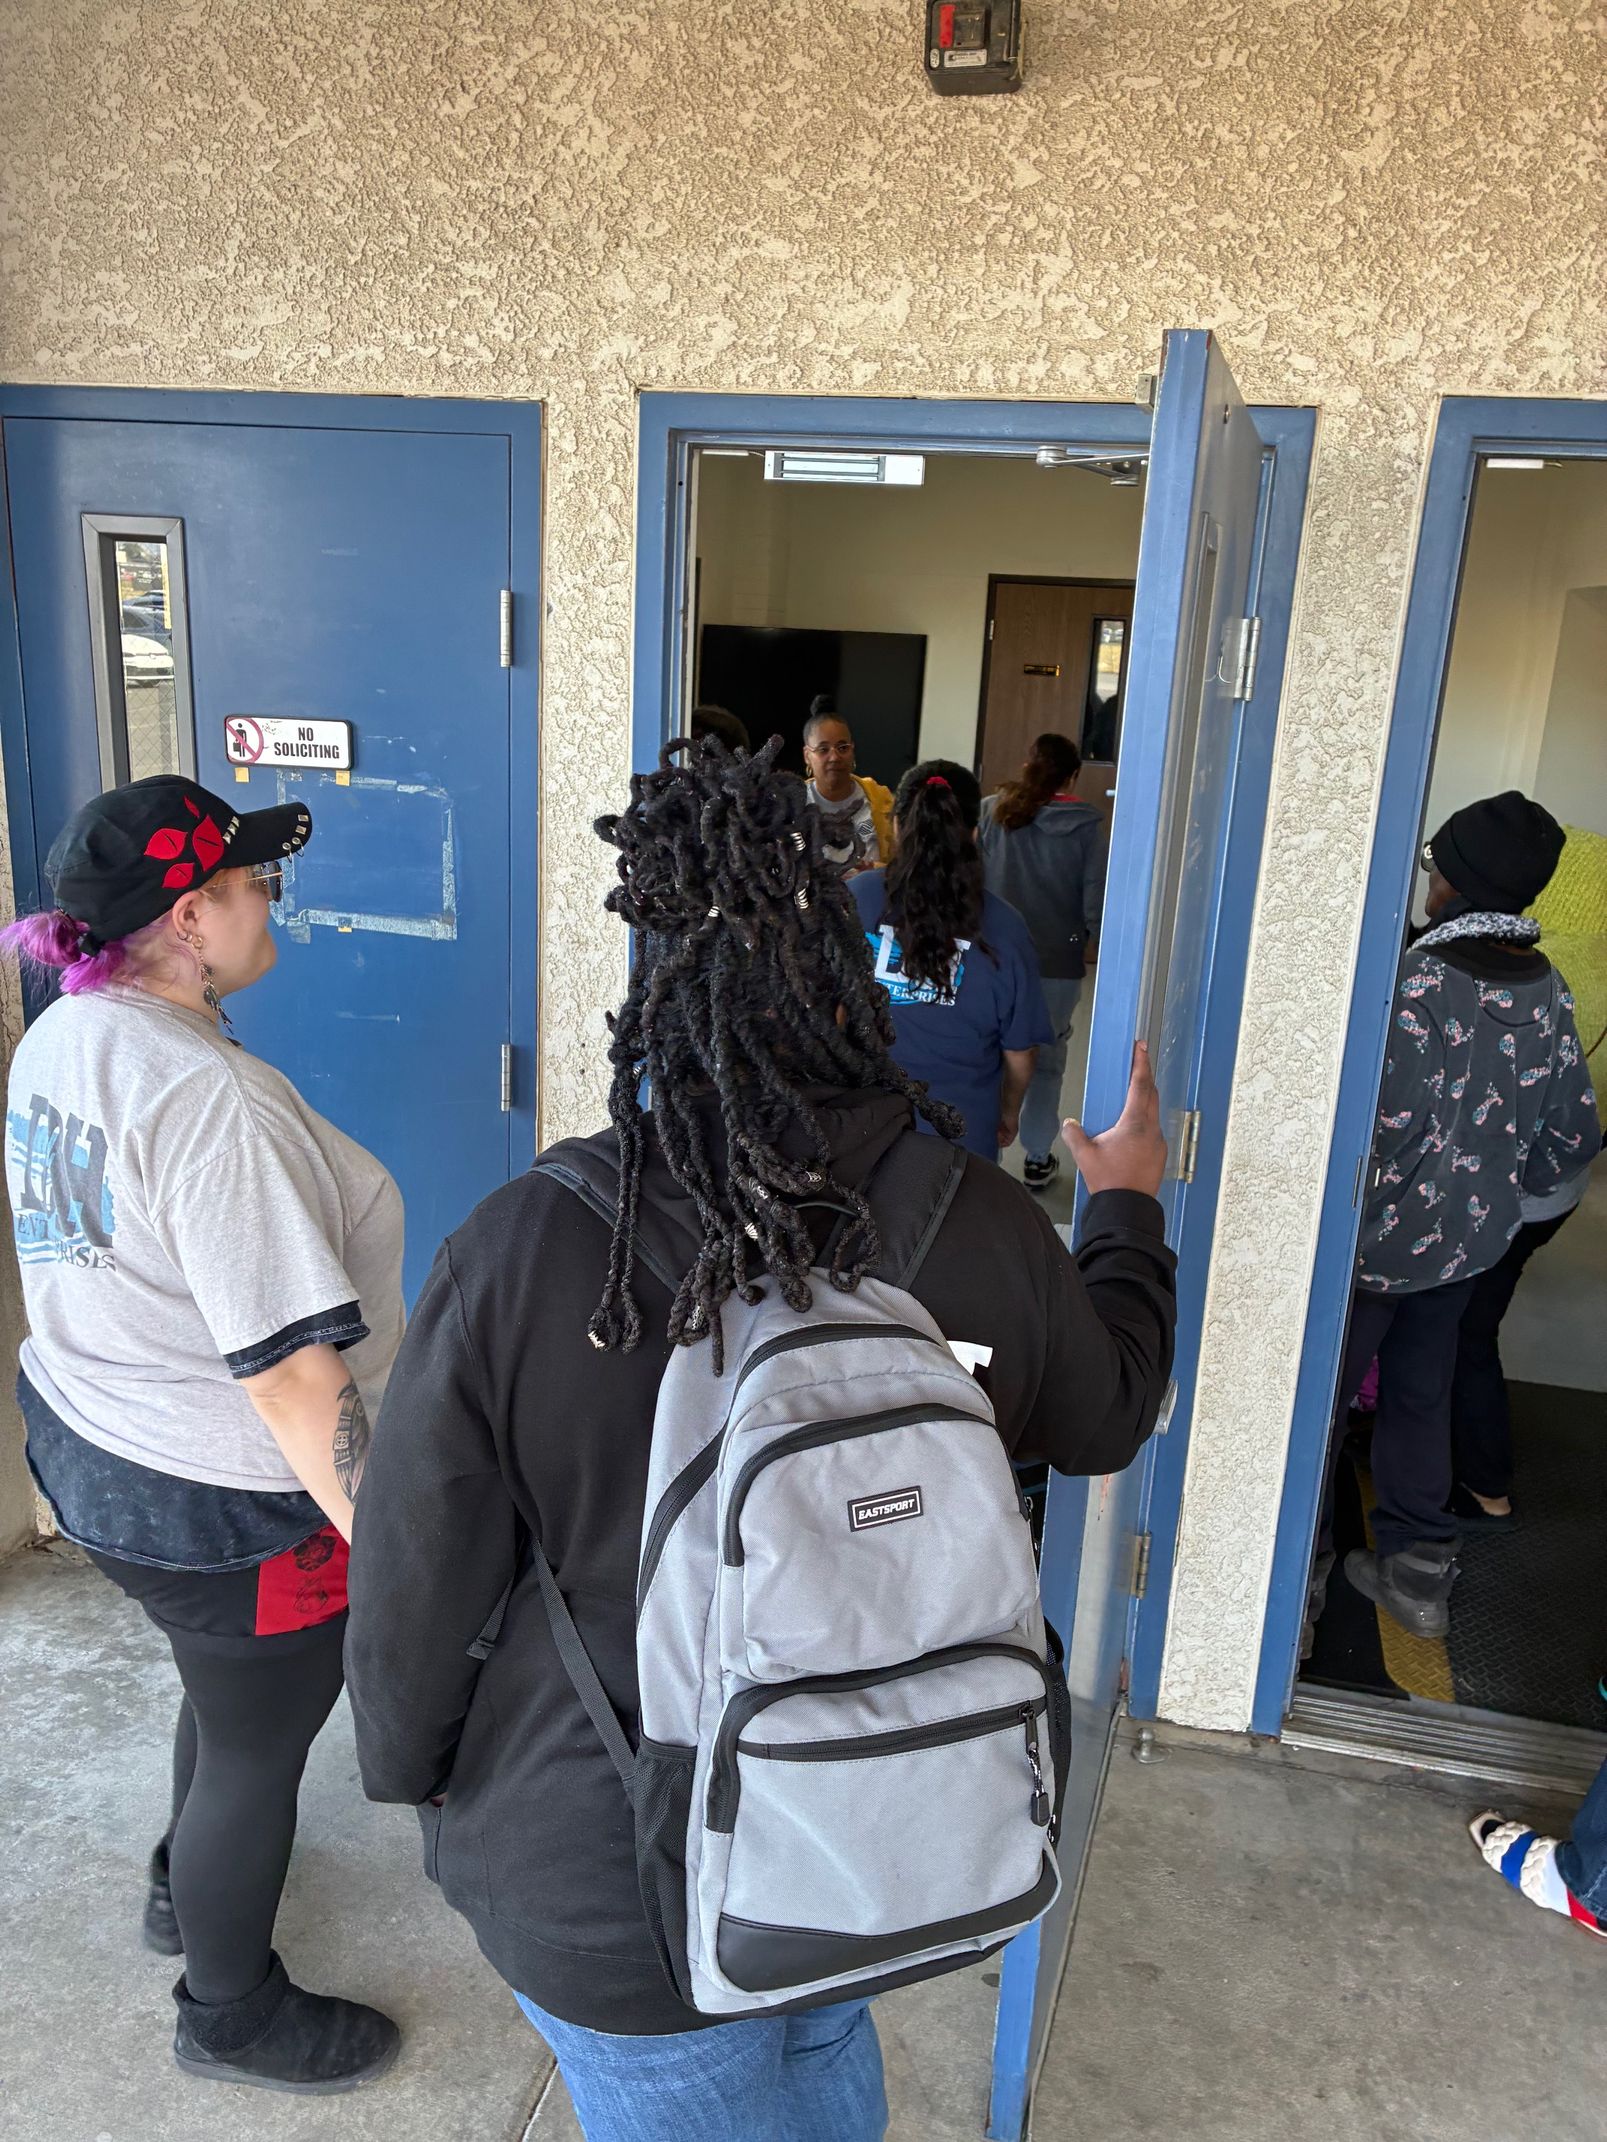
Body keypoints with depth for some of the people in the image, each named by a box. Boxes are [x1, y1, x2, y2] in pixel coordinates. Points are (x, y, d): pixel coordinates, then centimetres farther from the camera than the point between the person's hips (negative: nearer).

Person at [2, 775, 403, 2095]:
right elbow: (289, 1369, -32)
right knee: (257, 1748, 16)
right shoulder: (207, 1096, -31)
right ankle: (232, 2015, 41)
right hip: (227, 1506, -9)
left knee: (230, 1689, 32)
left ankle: (186, 1886, 58)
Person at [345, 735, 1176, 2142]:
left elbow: (418, 1584, -16)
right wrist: (1126, 1211, 17)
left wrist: (411, 1765, 5)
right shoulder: (981, 1227, -19)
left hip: (621, 1887, -3)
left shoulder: (525, 1251, -28)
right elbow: (1108, 1418, 2)